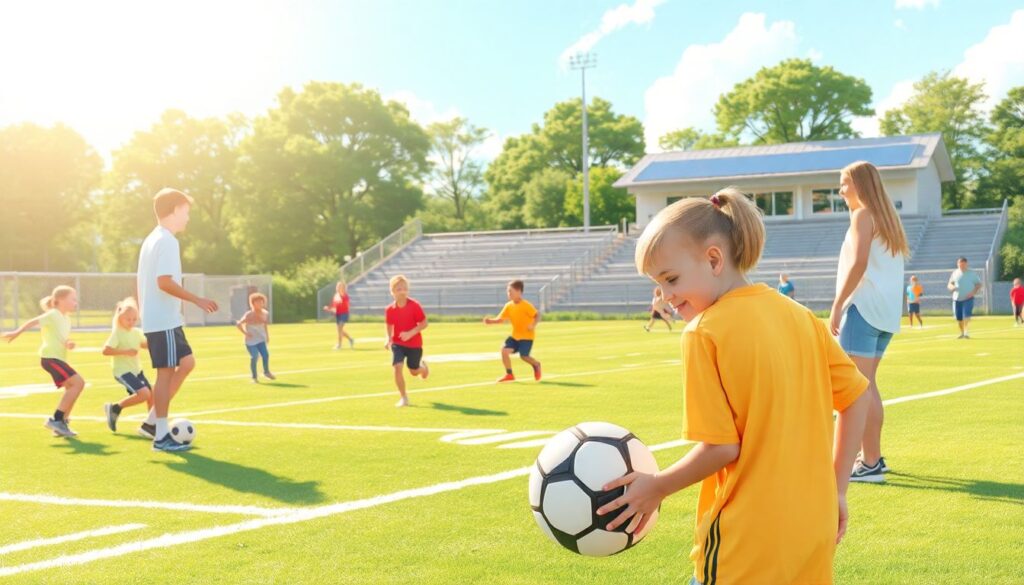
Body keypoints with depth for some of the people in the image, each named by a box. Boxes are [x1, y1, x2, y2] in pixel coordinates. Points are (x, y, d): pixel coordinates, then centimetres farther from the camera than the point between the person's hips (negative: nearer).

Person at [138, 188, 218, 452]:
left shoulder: (152, 239, 17)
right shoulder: (167, 241, -14)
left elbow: (140, 280, 20)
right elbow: (164, 282, -23)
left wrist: (144, 310, 25)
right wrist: (197, 300, -17)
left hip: (155, 319, 10)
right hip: (165, 321, -10)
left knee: (186, 363, 14)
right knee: (167, 372, -5)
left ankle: (153, 419, 14)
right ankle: (161, 437, -1)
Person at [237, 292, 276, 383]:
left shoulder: (265, 313, -1)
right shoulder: (249, 315, -16)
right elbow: (238, 324, -16)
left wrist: (267, 335, 14)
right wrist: (245, 333, -17)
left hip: (261, 339, 4)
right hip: (251, 340, -4)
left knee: (265, 355, -11)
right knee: (254, 357, -10)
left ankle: (266, 372, 13)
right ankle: (254, 377, 8)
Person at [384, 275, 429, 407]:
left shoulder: (414, 306, -18)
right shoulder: (389, 310, -8)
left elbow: (424, 323, -14)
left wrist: (410, 333, -26)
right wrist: (389, 340, -5)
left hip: (414, 344, -1)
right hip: (398, 343, 2)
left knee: (414, 371, 11)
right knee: (397, 367, -17)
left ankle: (423, 366, 51)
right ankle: (403, 397, -2)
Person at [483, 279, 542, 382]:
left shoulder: (526, 305, -17)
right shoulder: (508, 306, 1)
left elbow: (537, 315, -17)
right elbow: (501, 319, 4)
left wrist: (533, 325, -35)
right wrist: (490, 321, -12)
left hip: (527, 336, -6)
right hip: (515, 335, 6)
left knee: (523, 356, -11)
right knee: (504, 350, -10)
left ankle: (536, 365, 22)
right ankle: (509, 374, 4)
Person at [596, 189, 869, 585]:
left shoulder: (705, 333, -14)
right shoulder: (801, 317, 4)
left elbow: (721, 446, -16)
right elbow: (856, 398, 9)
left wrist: (656, 488, -2)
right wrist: (836, 490, 14)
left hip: (746, 544, -7)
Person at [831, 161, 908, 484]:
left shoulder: (863, 215, -6)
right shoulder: (887, 218, 20)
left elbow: (858, 263, -18)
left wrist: (837, 306, -19)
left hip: (864, 307, -10)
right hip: (886, 311, 10)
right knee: (867, 385, 17)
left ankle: (870, 464, -12)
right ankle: (872, 456, 23)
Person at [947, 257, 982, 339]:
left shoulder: (972, 273, 1)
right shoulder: (955, 273, 8)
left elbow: (979, 284, 4)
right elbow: (949, 284, 12)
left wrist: (973, 292, -14)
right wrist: (952, 287, -13)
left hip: (968, 299, -3)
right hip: (957, 299, 3)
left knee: (966, 316, -20)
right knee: (958, 318, 7)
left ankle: (966, 333, -23)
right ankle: (962, 333, 25)